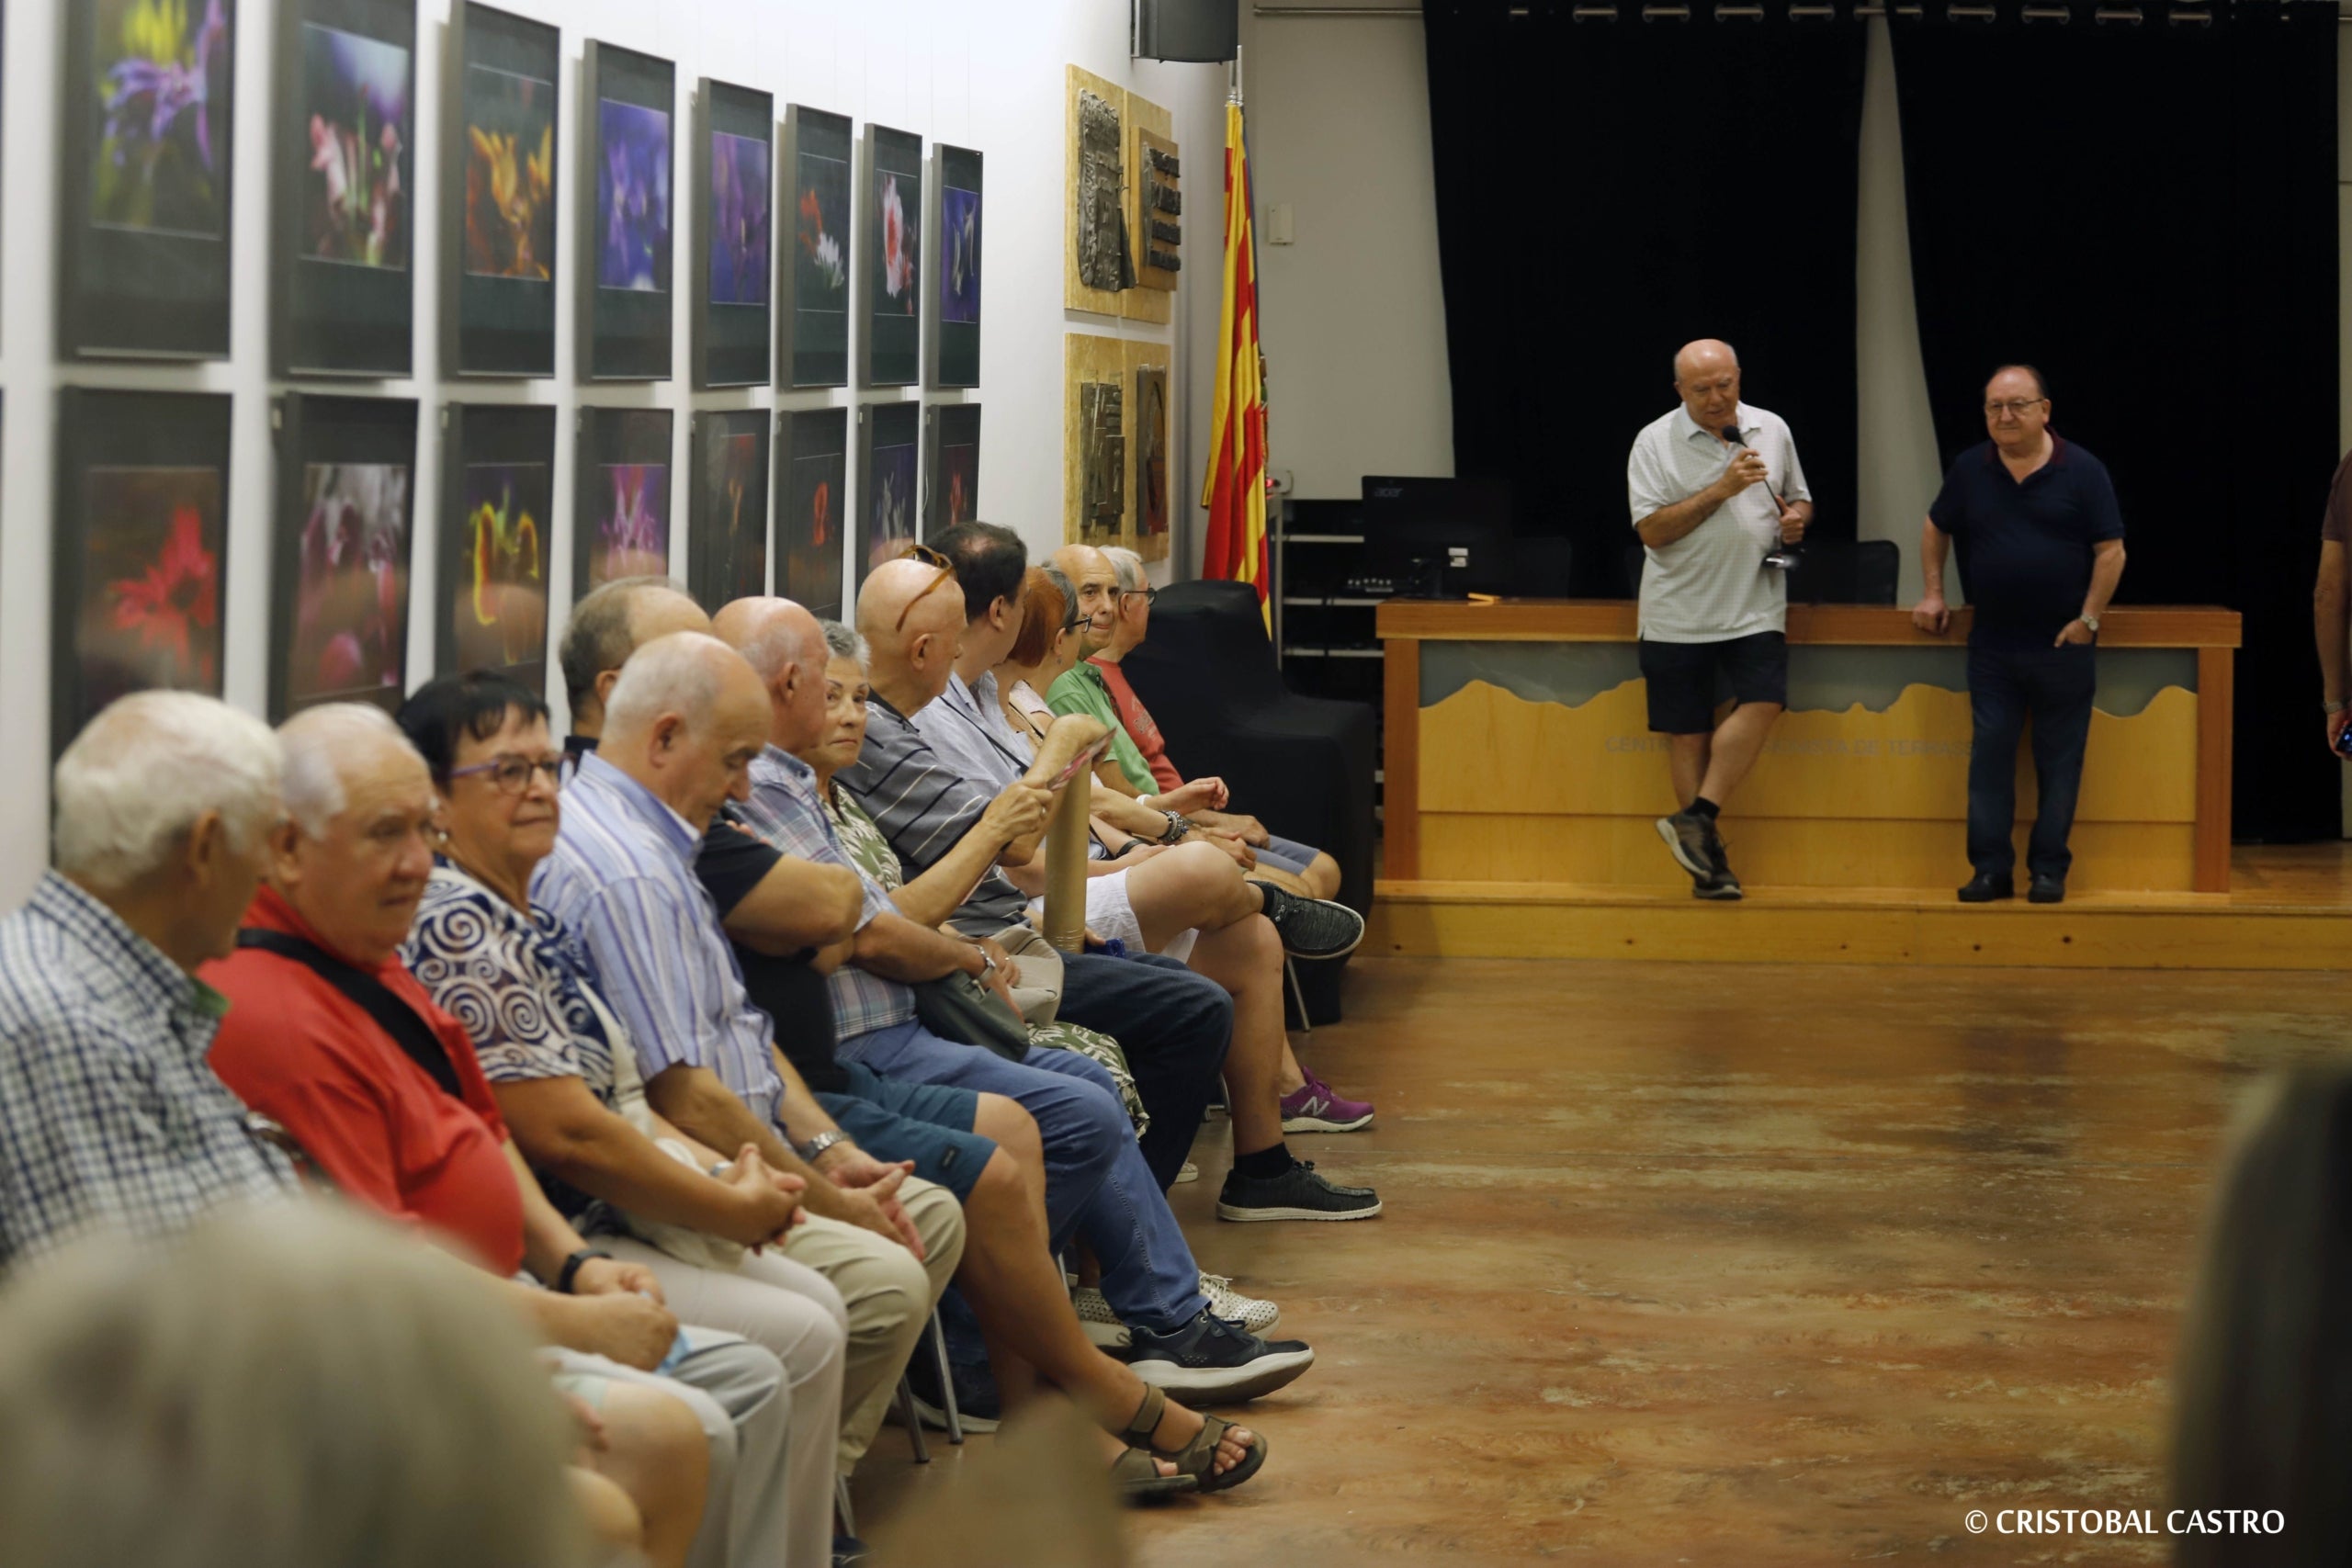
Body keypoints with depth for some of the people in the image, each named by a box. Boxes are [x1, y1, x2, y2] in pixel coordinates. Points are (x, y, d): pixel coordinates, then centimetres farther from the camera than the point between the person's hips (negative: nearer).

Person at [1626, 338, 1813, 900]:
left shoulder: (1772, 430, 9)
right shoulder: (1655, 442, -3)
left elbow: (1800, 498, 23)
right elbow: (1652, 529, -11)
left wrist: (1795, 517, -1)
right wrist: (1722, 489, -17)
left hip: (1755, 606, 2)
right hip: (1679, 611, -2)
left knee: (1763, 701, -19)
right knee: (1687, 729, 0)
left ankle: (1696, 821, -15)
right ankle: (1709, 856, 7)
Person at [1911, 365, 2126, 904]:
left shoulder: (2082, 471, -5)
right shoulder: (1970, 470, 5)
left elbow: (2110, 551, -4)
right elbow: (1936, 529, 19)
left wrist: (2088, 619, -9)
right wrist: (1934, 593, 12)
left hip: (2063, 643, -3)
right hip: (1993, 646, 3)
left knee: (2059, 759, 3)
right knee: (1990, 754, 1)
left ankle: (2049, 869, 9)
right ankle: (1991, 869, 5)